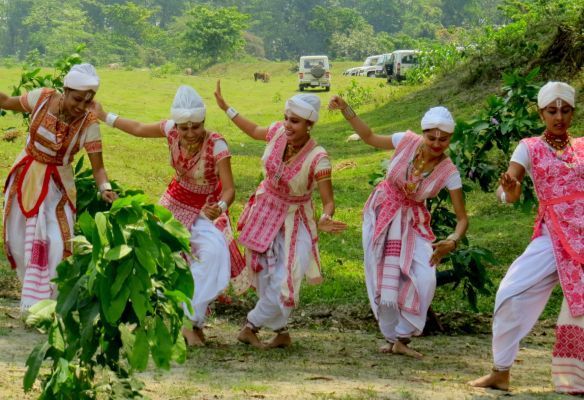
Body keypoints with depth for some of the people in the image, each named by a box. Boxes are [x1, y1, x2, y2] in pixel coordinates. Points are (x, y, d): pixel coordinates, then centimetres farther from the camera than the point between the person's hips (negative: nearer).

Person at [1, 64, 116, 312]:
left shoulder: (89, 123, -21)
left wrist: (105, 188, -43)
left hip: (56, 183, -3)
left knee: (55, 243, -11)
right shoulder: (43, 98, -17)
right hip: (25, 176, 3)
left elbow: (98, 166, -23)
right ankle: (34, 290, 33)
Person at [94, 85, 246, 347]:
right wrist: (104, 116, 5)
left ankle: (191, 321, -22)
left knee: (213, 253, -26)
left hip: (206, 209, -4)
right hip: (175, 202, 4)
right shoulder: (171, 130, -20)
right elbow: (138, 129, 0)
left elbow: (229, 189, -34)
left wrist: (220, 208, -55)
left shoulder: (216, 145, -31)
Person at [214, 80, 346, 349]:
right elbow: (255, 131, 9)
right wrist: (226, 108, 14)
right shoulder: (278, 132, -15)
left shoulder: (317, 158, -29)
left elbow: (329, 201, -27)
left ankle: (252, 326, 16)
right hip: (264, 212, 5)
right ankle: (281, 332, 28)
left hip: (293, 221, -4)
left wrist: (325, 220, -49)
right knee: (264, 278, 10)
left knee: (283, 284, -9)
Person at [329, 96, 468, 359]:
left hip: (412, 224, -1)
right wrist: (345, 109, -11)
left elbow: (462, 218, -20)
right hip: (381, 214, 1)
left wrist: (452, 241, -40)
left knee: (424, 280, -16)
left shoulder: (449, 173, -21)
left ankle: (403, 338, 3)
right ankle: (391, 337, 23)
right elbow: (369, 137, -1)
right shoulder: (407, 142, -19)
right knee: (383, 279, 4)